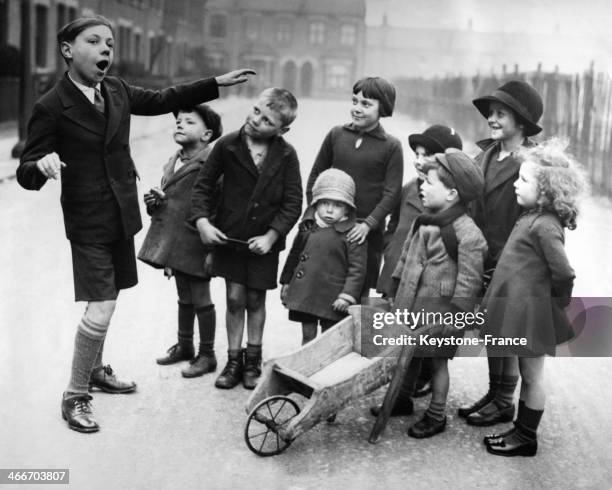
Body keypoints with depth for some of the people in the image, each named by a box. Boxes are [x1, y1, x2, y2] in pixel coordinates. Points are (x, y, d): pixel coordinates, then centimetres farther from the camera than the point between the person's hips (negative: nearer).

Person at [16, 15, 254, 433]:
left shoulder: (116, 90, 2)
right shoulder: (51, 107, -15)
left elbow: (161, 100, 18)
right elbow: (26, 174, -13)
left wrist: (216, 83, 16)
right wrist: (42, 166, -37)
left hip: (122, 217, 7)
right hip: (88, 222, -7)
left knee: (109, 300, 19)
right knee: (101, 310, -10)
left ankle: (95, 369, 42)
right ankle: (75, 396, 9)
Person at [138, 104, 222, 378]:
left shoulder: (210, 162, -15)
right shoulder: (172, 162, 12)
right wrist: (153, 201, 2)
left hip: (194, 243, -8)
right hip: (174, 242, 8)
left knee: (200, 299, 3)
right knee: (184, 297, 21)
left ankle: (207, 354, 17)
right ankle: (184, 346, 36)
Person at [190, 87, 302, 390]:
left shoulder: (286, 155, -9)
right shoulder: (228, 145, -8)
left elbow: (293, 203, -6)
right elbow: (203, 184, 1)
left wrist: (271, 236, -14)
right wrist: (202, 220, -11)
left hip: (264, 240, 0)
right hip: (229, 236, 0)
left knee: (256, 299, 11)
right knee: (235, 298, 3)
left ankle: (253, 360, 28)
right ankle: (233, 360, 18)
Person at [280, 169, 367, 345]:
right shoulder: (308, 227, 7)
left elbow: (357, 269, -10)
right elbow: (294, 255, 18)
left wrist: (348, 295, -17)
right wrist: (286, 282, 19)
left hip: (332, 301, -5)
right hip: (304, 294, 5)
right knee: (308, 337, 14)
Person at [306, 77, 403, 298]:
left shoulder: (391, 146, -3)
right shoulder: (336, 134, 5)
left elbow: (392, 193, -6)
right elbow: (316, 175, 13)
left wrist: (368, 224, -17)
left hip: (367, 232, -2)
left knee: (359, 292, 5)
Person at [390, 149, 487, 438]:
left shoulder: (468, 234, -20)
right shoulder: (423, 222, 4)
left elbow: (468, 282, -17)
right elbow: (405, 259, 14)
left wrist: (453, 318, -15)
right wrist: (395, 293, 16)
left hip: (439, 313, -6)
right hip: (410, 307, 7)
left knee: (438, 361, 9)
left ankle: (436, 416, 24)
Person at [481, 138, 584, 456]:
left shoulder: (544, 226, -22)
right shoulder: (532, 217, 5)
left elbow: (563, 274, -25)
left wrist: (557, 304, -10)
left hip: (531, 313, -9)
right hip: (518, 309, 9)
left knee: (532, 377, 7)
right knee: (527, 374, 19)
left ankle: (526, 438, 20)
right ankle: (520, 430, 32)